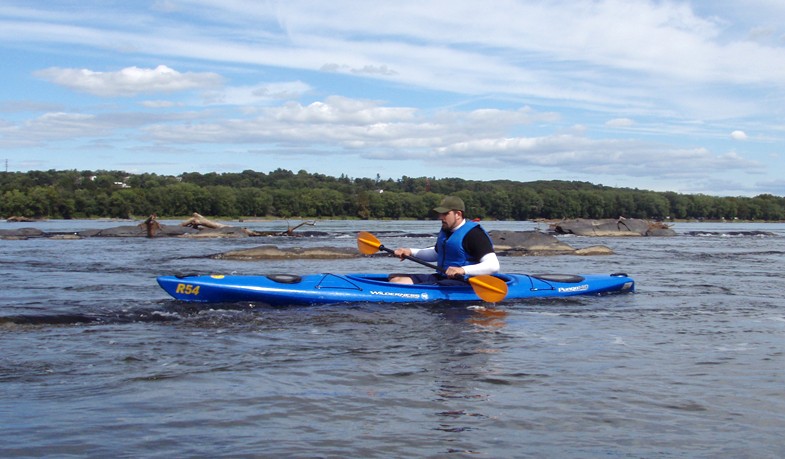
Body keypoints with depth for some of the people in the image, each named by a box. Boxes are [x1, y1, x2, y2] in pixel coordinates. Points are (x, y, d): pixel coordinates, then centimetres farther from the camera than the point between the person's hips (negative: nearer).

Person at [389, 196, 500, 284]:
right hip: (441, 278, 9)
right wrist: (411, 252, 22)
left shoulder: (474, 234, -14)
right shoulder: (446, 231, 15)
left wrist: (462, 270, -36)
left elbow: (493, 266, -24)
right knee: (397, 279, -6)